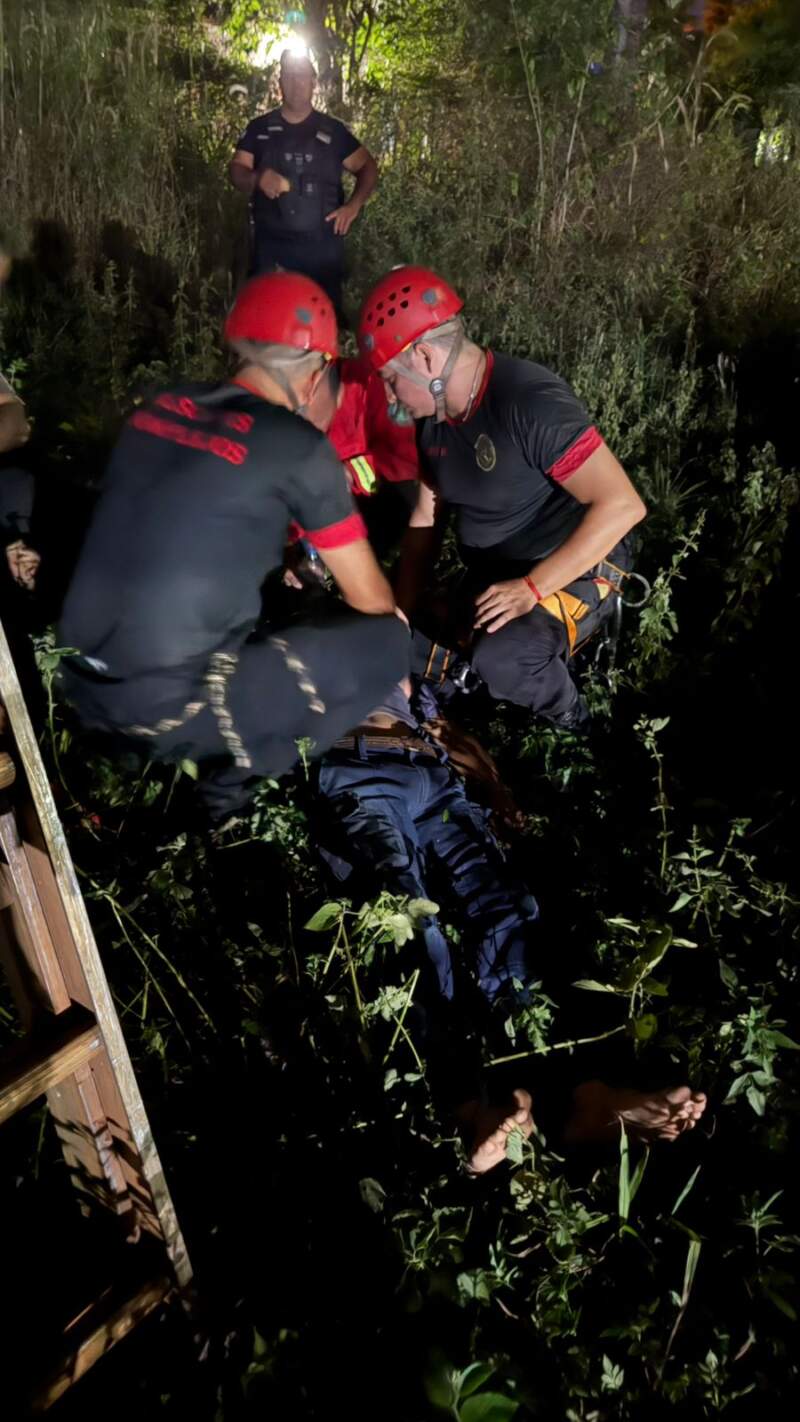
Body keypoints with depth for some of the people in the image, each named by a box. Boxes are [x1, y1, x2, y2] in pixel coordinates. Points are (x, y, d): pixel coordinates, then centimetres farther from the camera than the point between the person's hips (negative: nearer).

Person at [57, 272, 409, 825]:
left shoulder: (164, 407, 8)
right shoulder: (300, 447, -9)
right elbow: (371, 600, 2)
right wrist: (393, 630, 24)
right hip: (164, 706, -7)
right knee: (386, 641, 3)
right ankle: (232, 776, 2)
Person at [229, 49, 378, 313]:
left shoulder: (332, 130, 9)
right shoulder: (259, 128, 10)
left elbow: (367, 166, 13)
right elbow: (236, 170, 4)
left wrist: (353, 205, -5)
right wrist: (257, 178, -21)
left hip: (323, 245, 0)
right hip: (271, 246, 0)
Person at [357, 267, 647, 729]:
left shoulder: (530, 402, -26)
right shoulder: (436, 414, 0)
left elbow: (623, 505, -29)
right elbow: (426, 519, 8)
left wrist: (532, 588, -30)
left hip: (572, 572, -8)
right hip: (491, 576, 8)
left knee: (501, 658, -33)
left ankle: (571, 728, -3)